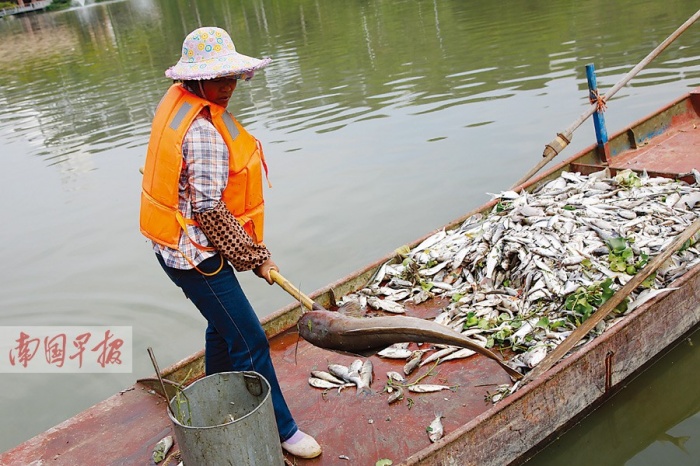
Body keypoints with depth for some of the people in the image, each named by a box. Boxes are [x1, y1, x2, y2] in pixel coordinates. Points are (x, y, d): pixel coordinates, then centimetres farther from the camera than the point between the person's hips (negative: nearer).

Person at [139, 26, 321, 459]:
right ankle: (280, 430, 12)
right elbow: (210, 212, -25)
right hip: (196, 256, -11)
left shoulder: (176, 99, 5)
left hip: (177, 245, 11)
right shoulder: (204, 132, -26)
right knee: (248, 341, -2)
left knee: (224, 325, 25)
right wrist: (255, 256, -14)